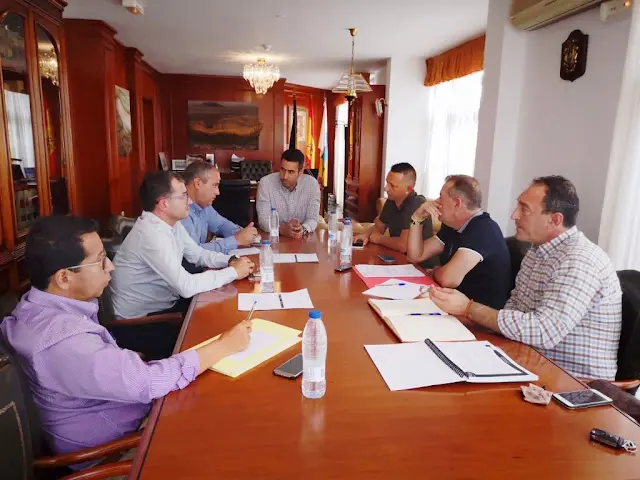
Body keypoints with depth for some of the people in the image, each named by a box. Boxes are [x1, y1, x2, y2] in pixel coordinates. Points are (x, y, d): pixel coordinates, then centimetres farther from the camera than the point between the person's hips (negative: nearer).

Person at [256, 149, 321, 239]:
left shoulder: (312, 184, -5)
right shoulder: (265, 183, -9)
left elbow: (312, 219, -7)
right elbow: (264, 220, -13)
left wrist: (303, 229, -29)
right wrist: (282, 229, -32)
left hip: (302, 239, 2)